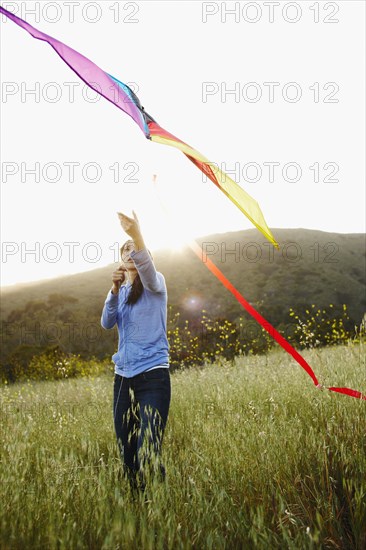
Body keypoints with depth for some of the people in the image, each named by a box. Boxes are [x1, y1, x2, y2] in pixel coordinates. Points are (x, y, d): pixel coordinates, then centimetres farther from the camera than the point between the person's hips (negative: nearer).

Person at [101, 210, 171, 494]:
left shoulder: (155, 284, 0)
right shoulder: (121, 291, 16)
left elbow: (148, 271, -25)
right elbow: (107, 323, 0)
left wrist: (137, 235, -41)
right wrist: (115, 290, -16)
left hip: (153, 375, -5)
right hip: (122, 377, 6)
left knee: (149, 452, -13)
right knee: (126, 450, 6)